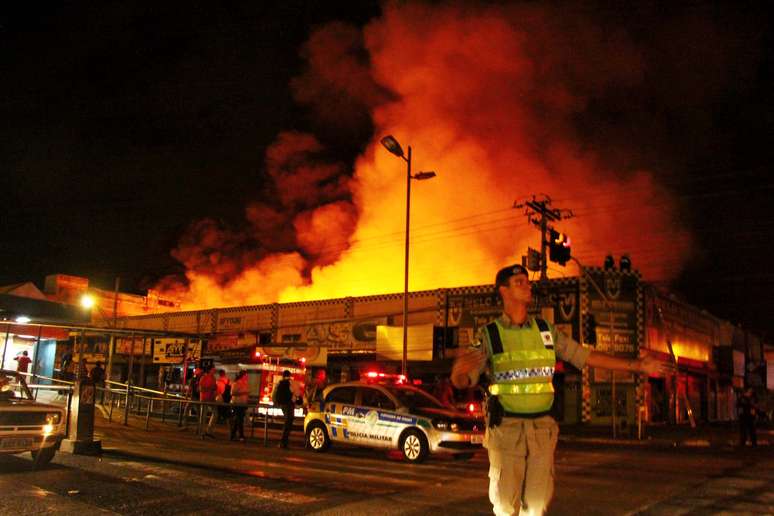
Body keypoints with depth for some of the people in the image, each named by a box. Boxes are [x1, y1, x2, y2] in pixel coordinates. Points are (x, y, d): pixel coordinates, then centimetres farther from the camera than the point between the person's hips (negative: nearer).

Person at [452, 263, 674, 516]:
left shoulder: (546, 331, 8)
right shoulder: (489, 335, -4)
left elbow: (587, 356, 10)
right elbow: (462, 381, -12)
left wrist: (638, 365, 6)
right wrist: (459, 369, -37)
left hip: (542, 427, 3)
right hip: (506, 428, -3)